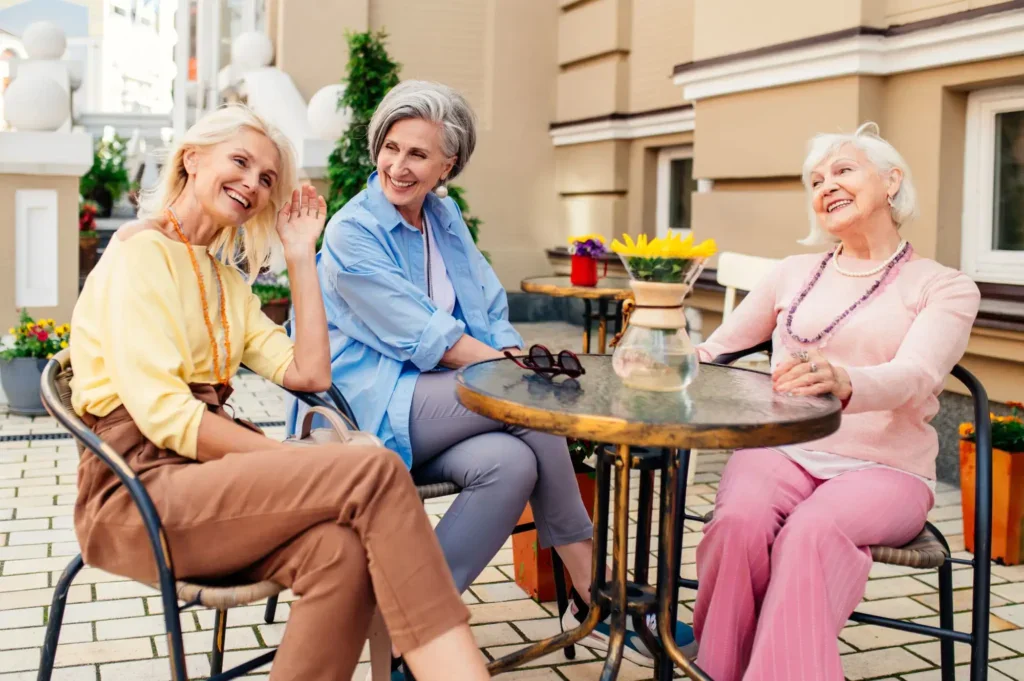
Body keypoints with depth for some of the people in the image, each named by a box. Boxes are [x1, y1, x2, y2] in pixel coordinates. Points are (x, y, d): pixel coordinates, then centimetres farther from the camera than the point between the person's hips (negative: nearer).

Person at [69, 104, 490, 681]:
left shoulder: (227, 280, 22)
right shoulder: (141, 252, -4)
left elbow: (308, 374, 8)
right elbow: (162, 412, -16)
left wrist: (301, 256, 11)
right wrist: (292, 461, -17)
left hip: (202, 476, 7)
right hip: (138, 492, -7)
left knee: (340, 550, -28)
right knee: (375, 471, -26)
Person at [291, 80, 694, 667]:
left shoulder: (446, 219, 14)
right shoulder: (352, 232, -8)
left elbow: (492, 315, 11)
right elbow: (424, 337, -15)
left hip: (433, 412, 7)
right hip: (372, 411, -6)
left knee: (511, 462, -26)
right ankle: (597, 594, -15)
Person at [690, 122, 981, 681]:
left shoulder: (944, 288, 5)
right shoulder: (794, 273, 16)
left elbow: (914, 376, -16)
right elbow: (712, 353, 21)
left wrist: (842, 381, -39)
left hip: (884, 468, -2)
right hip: (780, 451, 3)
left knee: (812, 532, -36)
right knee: (739, 522, -32)